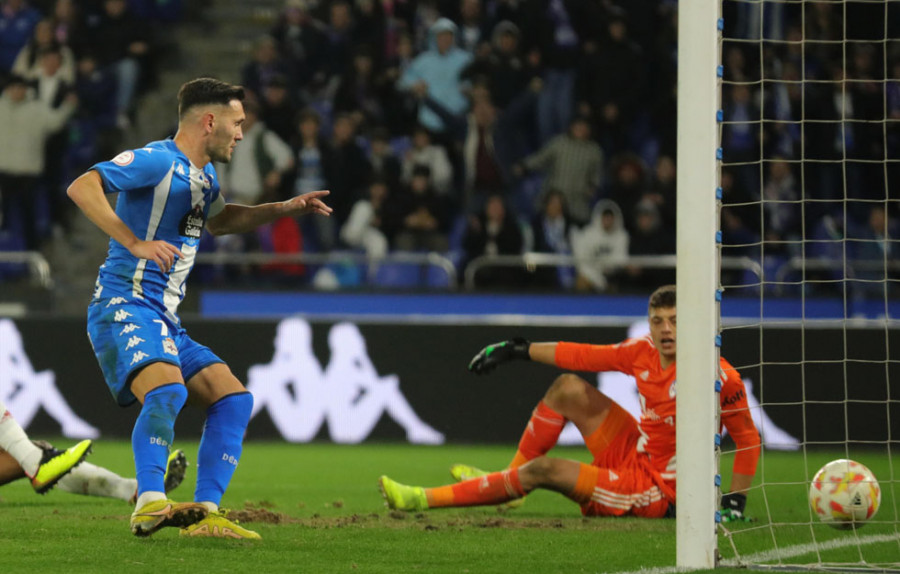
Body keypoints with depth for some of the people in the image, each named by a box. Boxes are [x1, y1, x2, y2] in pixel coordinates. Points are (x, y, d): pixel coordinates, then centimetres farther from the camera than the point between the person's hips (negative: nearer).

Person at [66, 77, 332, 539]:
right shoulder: (158, 161, -11)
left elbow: (219, 220, 41)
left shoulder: (204, 174, 19)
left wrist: (286, 208, 31)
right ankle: (149, 503, -35)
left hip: (164, 318, 10)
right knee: (167, 387, -33)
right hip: (124, 305, -10)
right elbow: (82, 188, -22)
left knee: (233, 398, 2)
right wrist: (136, 243, -29)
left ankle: (204, 514, -3)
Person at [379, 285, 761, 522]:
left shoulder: (715, 374, -24)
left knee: (543, 470, -15)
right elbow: (584, 355, 7)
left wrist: (735, 502, -22)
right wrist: (518, 350, 11)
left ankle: (426, 499, -5)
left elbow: (748, 438, -16)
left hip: (656, 496, -7)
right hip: (633, 452, 7)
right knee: (568, 388, 6)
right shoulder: (644, 353, -5)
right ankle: (511, 478, 18)